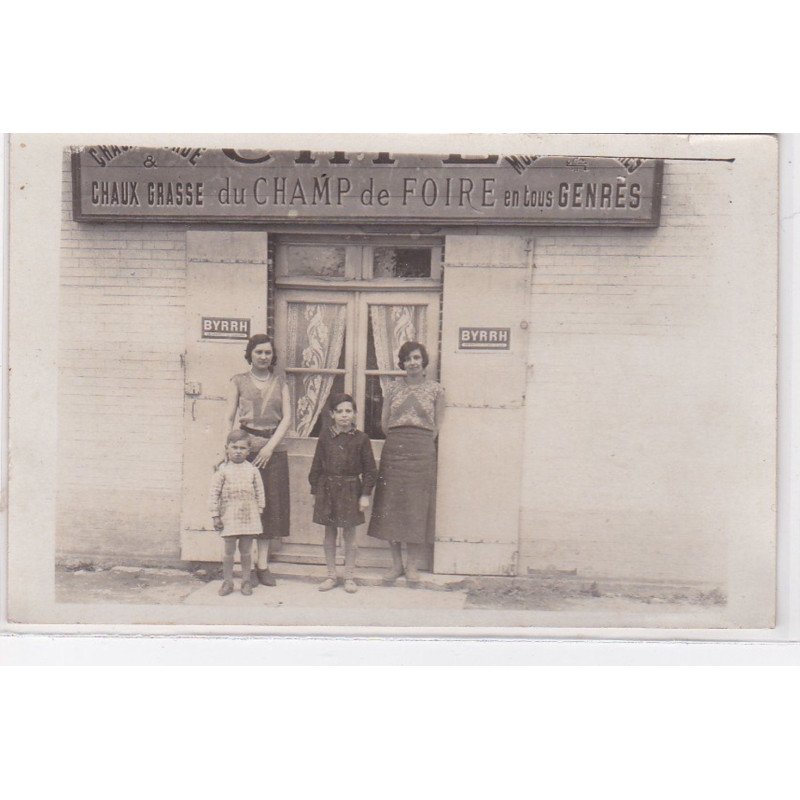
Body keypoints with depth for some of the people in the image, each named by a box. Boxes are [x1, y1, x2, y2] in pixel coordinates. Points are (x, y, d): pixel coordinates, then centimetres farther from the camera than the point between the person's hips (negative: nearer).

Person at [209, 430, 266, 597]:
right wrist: (215, 516, -5)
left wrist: (259, 512, 5)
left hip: (249, 516, 1)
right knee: (229, 550, 4)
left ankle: (246, 581, 19)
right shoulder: (223, 470, -3)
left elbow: (259, 492, 8)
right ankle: (227, 581, 16)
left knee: (246, 550, 7)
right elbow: (214, 493, -2)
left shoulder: (252, 470, 3)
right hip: (229, 516, -1)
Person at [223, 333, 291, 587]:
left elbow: (287, 418, 5)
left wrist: (270, 447, -7)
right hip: (245, 448, -2)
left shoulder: (280, 382, 11)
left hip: (273, 450, 2)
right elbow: (229, 417, 4)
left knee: (270, 505, 3)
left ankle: (263, 564, 12)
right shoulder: (239, 381, 7)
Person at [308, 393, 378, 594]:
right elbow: (317, 466, 6)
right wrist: (315, 492, 4)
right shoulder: (325, 436, 1)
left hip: (351, 489, -2)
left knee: (349, 533, 4)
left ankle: (349, 577, 16)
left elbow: (370, 469, 0)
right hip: (327, 488, 2)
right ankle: (331, 575, 20)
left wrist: (366, 494, -5)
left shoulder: (361, 438, -3)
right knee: (329, 533, 9)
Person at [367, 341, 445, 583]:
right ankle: (396, 563, 14)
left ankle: (412, 565, 10)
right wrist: (399, 441, 10)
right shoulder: (393, 387, 9)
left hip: (422, 451, -2)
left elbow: (436, 426, 6)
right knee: (391, 506, 2)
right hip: (393, 449, 2)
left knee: (417, 507, 0)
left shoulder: (435, 389, 4)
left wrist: (421, 445, 4)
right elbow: (384, 423, 13)